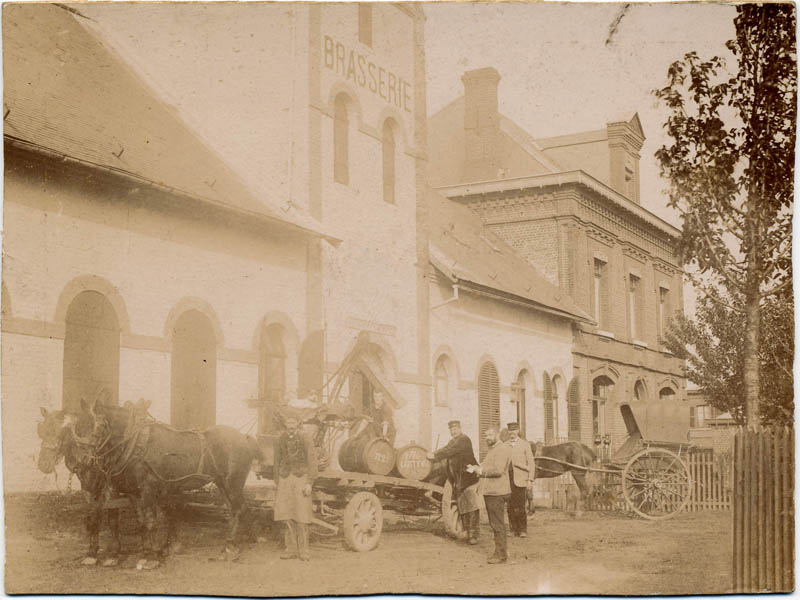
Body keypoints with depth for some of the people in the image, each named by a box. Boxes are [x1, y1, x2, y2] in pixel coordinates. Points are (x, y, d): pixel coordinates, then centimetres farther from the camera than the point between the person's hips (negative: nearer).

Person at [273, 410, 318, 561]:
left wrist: (309, 483, -12)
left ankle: (303, 550, 4)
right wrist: (278, 483, 10)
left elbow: (312, 461, -6)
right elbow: (277, 462, 12)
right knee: (286, 514, 1)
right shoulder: (281, 439, 6)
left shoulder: (305, 438, -5)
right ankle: (291, 549, 9)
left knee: (301, 515, -4)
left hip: (301, 477, -3)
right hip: (285, 478, 3)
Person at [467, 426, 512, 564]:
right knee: (494, 524, 15)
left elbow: (498, 470, -23)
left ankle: (501, 554, -4)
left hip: (497, 492, -11)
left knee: (497, 524, -7)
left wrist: (481, 470, -15)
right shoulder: (492, 450, 21)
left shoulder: (502, 450, -13)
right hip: (489, 491, 11)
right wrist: (476, 468, 8)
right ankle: (501, 551, 23)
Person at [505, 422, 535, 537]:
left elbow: (531, 463, 3)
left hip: (520, 480, -3)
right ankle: (514, 529, 10)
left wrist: (530, 479, -5)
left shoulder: (525, 445, 5)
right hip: (507, 479, 3)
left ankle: (523, 530, 1)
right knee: (511, 506, 1)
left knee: (520, 506, -8)